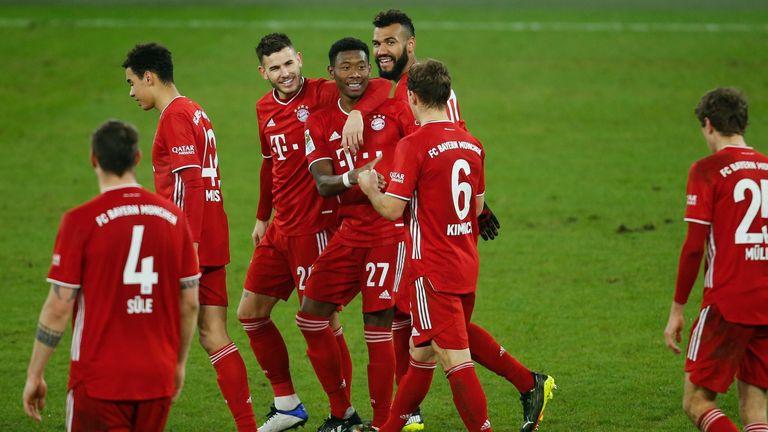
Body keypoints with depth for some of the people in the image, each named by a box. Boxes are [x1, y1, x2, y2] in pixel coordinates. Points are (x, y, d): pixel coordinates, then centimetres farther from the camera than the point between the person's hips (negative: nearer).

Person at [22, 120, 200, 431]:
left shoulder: (80, 221, -10)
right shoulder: (173, 217, 3)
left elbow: (59, 307, -9)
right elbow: (190, 304, 8)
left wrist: (34, 375, 1)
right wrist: (179, 364, 21)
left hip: (99, 380, -4)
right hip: (158, 379, 4)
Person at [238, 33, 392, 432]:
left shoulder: (323, 95, -13)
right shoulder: (265, 109, 9)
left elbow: (381, 86, -25)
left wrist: (358, 112, -43)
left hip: (315, 227, -8)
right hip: (280, 228, 8)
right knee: (250, 313, 12)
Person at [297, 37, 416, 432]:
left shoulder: (393, 110, -3)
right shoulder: (319, 124, 7)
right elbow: (322, 183, -4)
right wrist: (351, 179, -26)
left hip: (390, 227, -5)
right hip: (350, 231, 5)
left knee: (377, 328, -9)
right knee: (310, 316, 3)